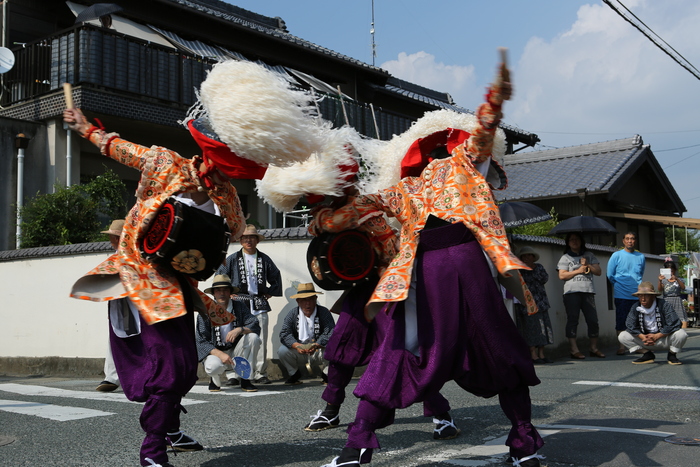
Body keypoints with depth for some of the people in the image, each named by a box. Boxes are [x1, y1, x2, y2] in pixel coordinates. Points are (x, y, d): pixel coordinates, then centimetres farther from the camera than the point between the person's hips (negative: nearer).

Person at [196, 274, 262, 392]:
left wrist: (239, 330, -32)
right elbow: (202, 342, -10)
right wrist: (220, 354, -26)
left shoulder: (240, 307, -1)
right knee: (214, 366, -37)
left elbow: (255, 326, -11)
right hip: (215, 352, -3)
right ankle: (215, 379, 5)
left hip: (235, 352, 3)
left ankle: (245, 379, -12)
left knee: (253, 337, -24)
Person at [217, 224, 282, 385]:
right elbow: (219, 276, 13)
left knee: (261, 341, -1)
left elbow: (276, 277, 23)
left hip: (259, 305, 2)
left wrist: (270, 292, 13)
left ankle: (260, 373, 4)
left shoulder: (265, 259, 13)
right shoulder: (232, 259, 8)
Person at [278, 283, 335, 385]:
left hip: (319, 352, -1)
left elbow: (330, 333, -19)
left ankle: (326, 374, 2)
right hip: (299, 353, 2)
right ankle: (294, 374, 6)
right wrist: (297, 346, -32)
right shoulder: (292, 314, -1)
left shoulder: (324, 312, -6)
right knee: (282, 351, -24)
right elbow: (284, 334, -12)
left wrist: (316, 345, -37)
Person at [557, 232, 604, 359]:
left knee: (593, 320, 1)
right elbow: (562, 275, -1)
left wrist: (588, 265, -2)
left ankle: (594, 349, 12)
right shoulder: (565, 257, 10)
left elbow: (598, 271, 14)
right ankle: (574, 350, -2)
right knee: (572, 320, -4)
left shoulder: (589, 255, 19)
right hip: (572, 292, -3)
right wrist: (578, 270, -6)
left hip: (588, 291, 3)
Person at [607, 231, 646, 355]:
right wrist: (619, 285, 6)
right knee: (621, 321, -3)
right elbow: (610, 275, 4)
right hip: (622, 295, -3)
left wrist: (639, 285, 13)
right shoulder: (617, 255, 1)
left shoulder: (641, 257, 12)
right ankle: (622, 346, 2)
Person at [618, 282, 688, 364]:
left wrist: (656, 336, -29)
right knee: (622, 336, -14)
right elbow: (630, 326, -10)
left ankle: (671, 355, -2)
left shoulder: (664, 305, -17)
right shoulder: (635, 307, -7)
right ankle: (648, 354, 1)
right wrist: (643, 337, -27)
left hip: (665, 339, -3)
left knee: (681, 334, -33)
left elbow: (673, 324, -24)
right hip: (645, 338, 3)